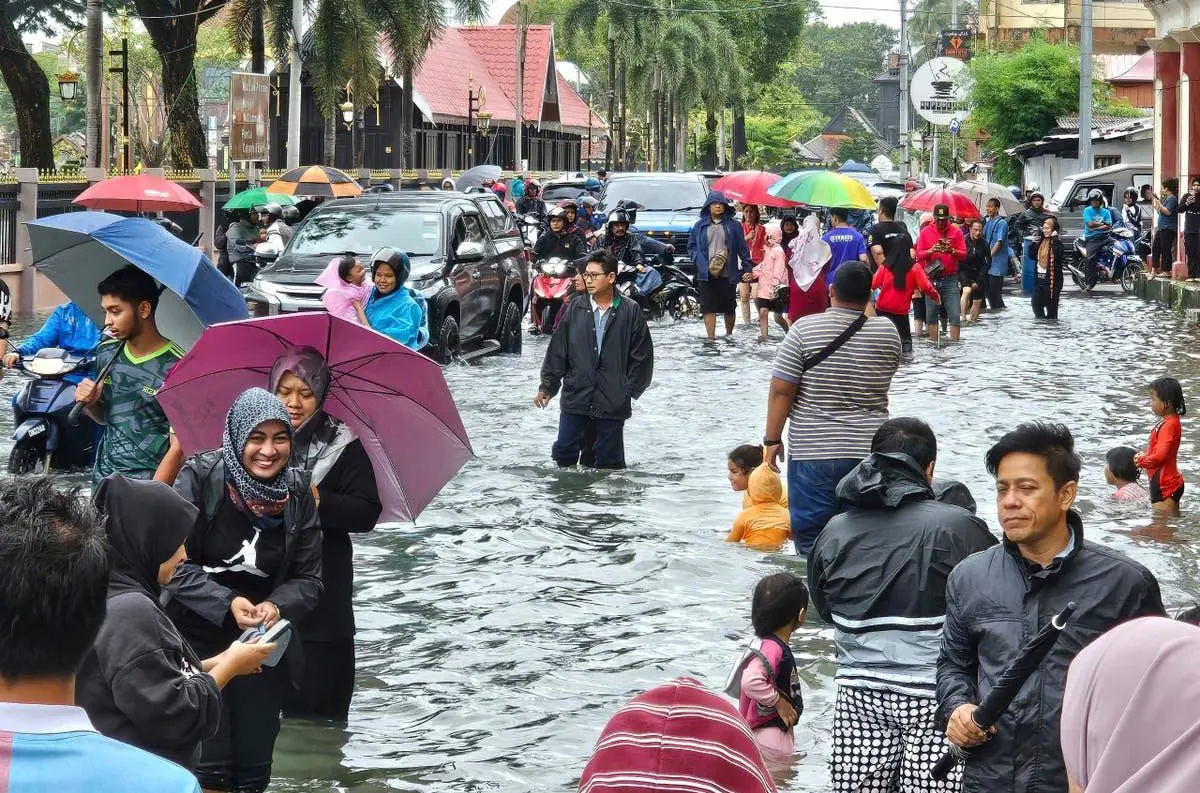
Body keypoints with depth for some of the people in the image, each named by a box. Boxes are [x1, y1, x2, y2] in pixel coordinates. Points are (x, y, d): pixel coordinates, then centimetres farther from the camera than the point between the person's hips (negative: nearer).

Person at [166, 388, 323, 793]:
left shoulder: (298, 493, -1)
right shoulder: (200, 477, -11)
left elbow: (307, 579, 2)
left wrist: (277, 607, -19)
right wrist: (228, 603, -24)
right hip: (198, 638, -3)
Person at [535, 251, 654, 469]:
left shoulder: (630, 312, -3)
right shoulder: (575, 309, 2)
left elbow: (642, 357, 0)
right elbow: (557, 351, 6)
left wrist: (630, 391, -4)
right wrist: (547, 387, 3)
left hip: (612, 402, -2)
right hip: (575, 399, 2)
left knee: (609, 460, 7)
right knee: (564, 453, 5)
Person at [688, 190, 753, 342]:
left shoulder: (733, 225, 5)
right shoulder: (700, 225, 8)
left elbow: (742, 248, 5)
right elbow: (691, 246, 11)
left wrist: (748, 268, -1)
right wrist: (700, 261, -6)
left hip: (728, 274, 0)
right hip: (706, 275, 0)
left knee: (729, 307, 7)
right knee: (708, 308, -4)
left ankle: (729, 334, 28)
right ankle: (711, 338, -2)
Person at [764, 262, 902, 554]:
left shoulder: (805, 330, -9)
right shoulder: (888, 333, 0)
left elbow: (781, 390, -9)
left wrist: (772, 439, 1)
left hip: (814, 453, -3)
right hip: (870, 453, 3)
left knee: (811, 539, 3)